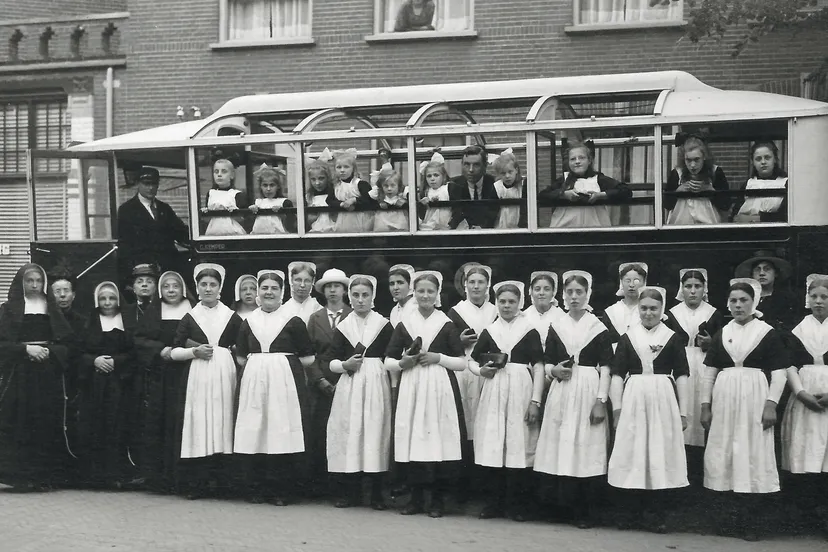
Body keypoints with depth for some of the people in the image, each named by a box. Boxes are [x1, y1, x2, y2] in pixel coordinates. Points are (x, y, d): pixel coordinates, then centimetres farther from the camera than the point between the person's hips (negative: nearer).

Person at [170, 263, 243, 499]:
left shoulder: (232, 318, 10)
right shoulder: (189, 318, 11)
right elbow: (174, 352, 8)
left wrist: (229, 350, -4)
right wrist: (195, 351, -6)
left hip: (224, 374, 0)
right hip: (197, 376, 0)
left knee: (222, 422, -3)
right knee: (198, 424, -4)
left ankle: (219, 477, 4)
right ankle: (197, 482, -1)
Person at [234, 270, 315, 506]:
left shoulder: (293, 322, 2)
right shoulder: (248, 323, 13)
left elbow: (307, 358, 1)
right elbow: (241, 358, 18)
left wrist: (285, 363, -1)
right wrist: (258, 366, 6)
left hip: (285, 381, -3)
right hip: (254, 380, 3)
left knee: (283, 434, -5)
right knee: (255, 434, 2)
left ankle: (283, 491, 3)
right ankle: (258, 489, 11)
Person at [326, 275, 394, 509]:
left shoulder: (384, 325, 5)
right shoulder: (343, 327, 10)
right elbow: (332, 362, 9)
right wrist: (345, 364, -8)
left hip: (376, 384, -2)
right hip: (349, 386, 2)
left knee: (375, 432, -3)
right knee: (349, 433, -1)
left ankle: (377, 494, 7)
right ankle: (350, 492, 10)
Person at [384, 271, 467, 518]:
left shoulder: (447, 325, 5)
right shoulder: (404, 325, 8)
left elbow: (462, 363, 4)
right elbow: (388, 362, 10)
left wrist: (438, 357, -9)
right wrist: (403, 363, -9)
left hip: (440, 389, -1)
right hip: (412, 389, 1)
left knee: (439, 441, -5)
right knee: (413, 441, -1)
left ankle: (438, 498, 8)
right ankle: (416, 497, 12)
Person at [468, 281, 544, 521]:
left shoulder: (529, 331, 4)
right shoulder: (489, 331, 12)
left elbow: (538, 366, 1)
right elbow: (471, 361, 18)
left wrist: (535, 400, -6)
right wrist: (481, 370, -5)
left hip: (521, 390, -3)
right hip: (494, 391, 3)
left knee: (519, 444, -3)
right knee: (493, 445, 2)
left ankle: (518, 505, 8)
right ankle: (495, 503, 13)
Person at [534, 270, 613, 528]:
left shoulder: (598, 327, 2)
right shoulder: (555, 326, 10)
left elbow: (605, 368, -1)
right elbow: (547, 364, 12)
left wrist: (601, 401, -10)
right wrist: (554, 371, -10)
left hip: (589, 392, -2)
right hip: (561, 393, 2)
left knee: (587, 450, -3)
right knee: (563, 449, 0)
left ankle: (587, 512, 7)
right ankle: (571, 508, 12)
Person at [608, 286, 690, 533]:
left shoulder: (672, 338, 4)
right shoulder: (628, 337, 7)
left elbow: (681, 376, 4)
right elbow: (617, 374, 5)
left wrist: (683, 411, -1)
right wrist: (617, 407, -2)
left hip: (663, 400, -1)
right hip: (633, 400, 1)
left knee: (661, 454, -1)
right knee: (633, 453, 4)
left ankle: (656, 514, 7)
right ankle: (635, 511, 15)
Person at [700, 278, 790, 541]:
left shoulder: (768, 333, 1)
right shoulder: (721, 334, 11)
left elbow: (779, 373, -3)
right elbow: (710, 374, 12)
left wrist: (771, 404, -12)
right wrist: (705, 406, 7)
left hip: (754, 398, -4)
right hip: (724, 398, 4)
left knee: (752, 457, -2)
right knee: (724, 456, 5)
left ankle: (750, 521, 4)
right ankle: (730, 516, 15)